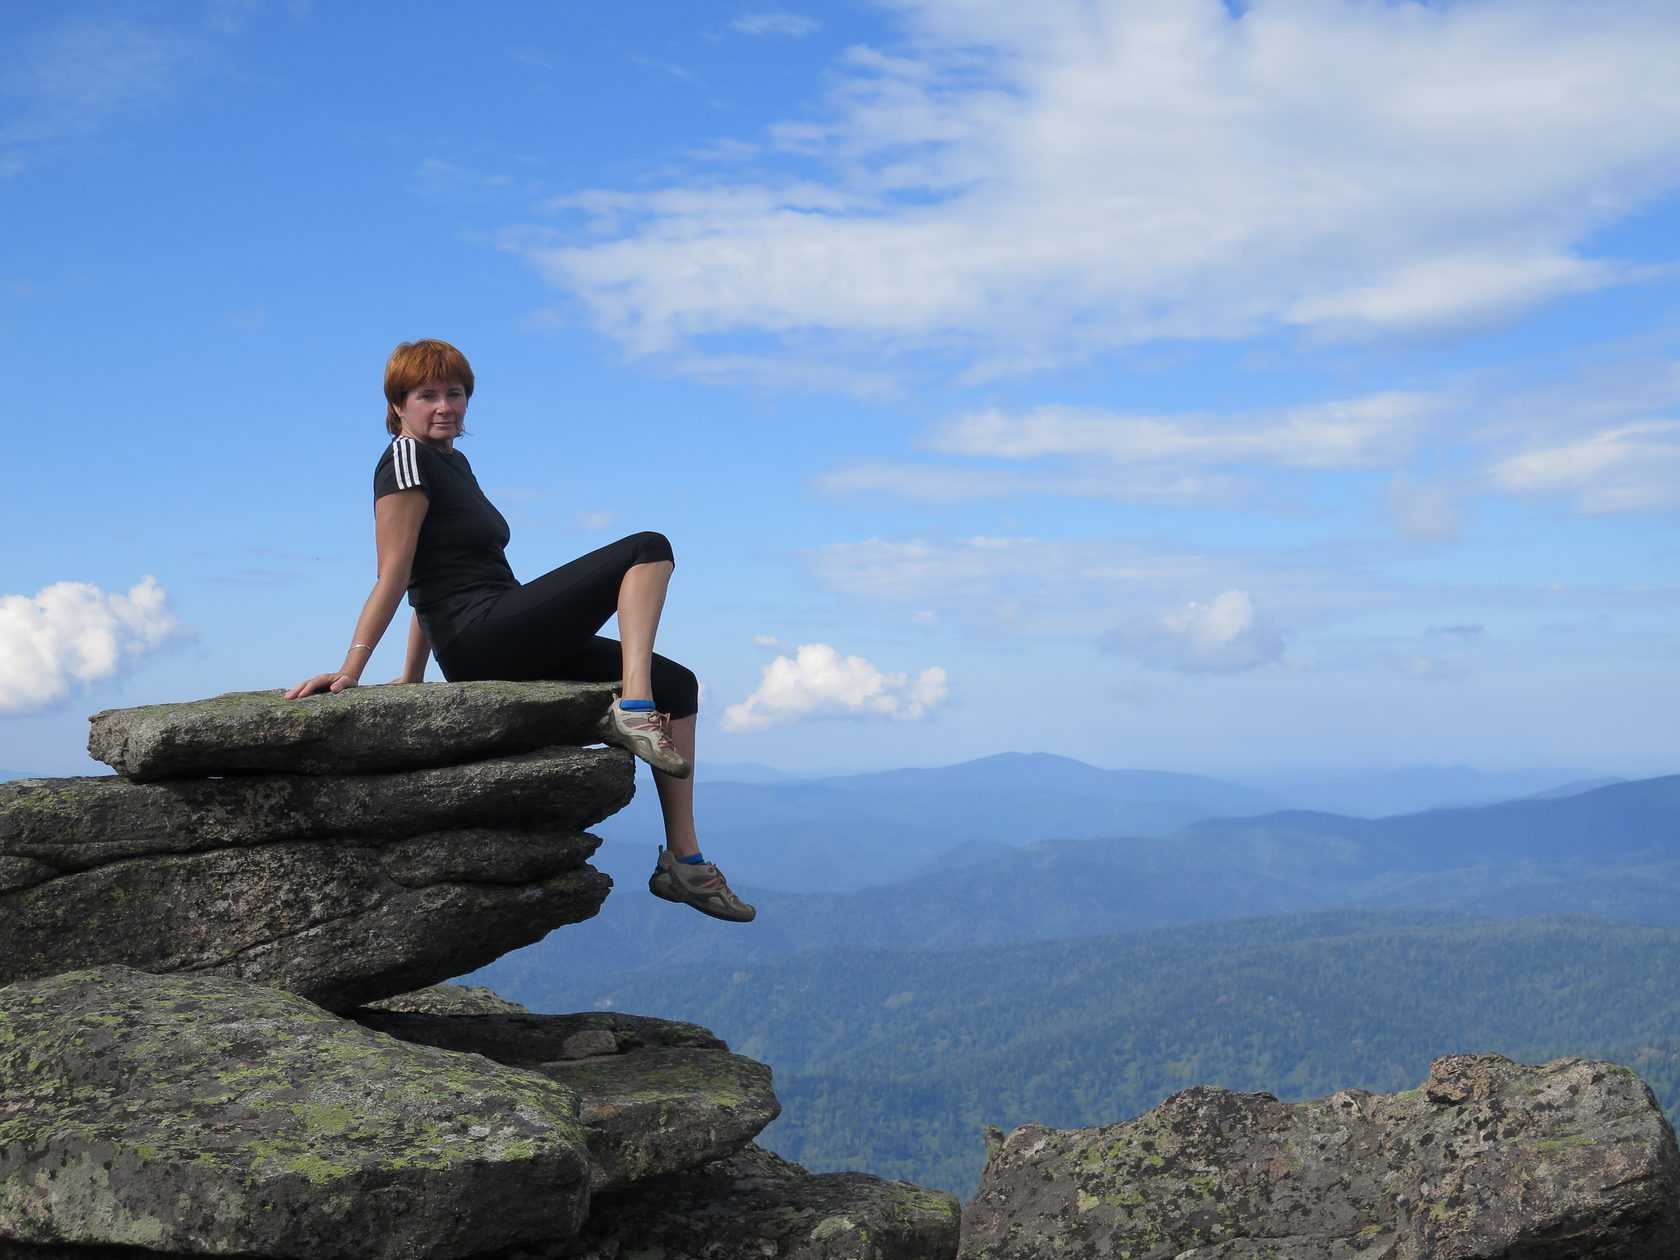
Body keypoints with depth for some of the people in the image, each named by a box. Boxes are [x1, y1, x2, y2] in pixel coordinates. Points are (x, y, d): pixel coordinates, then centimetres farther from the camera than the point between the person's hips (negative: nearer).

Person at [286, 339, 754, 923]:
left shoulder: (453, 463, 23)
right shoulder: (407, 459, -4)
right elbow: (393, 575, -10)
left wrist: (411, 678, 21)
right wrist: (350, 670, -16)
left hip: (505, 644, 9)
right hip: (479, 635, -9)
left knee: (678, 685, 6)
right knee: (649, 549, -12)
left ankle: (682, 861, 2)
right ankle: (632, 709, -28)